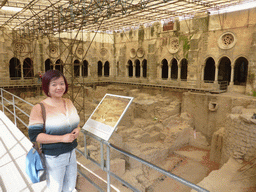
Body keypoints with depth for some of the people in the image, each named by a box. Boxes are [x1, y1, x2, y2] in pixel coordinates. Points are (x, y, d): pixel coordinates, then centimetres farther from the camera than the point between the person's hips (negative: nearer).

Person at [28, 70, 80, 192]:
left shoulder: (68, 102, 0)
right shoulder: (39, 109, -17)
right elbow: (34, 135, -19)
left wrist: (77, 129, -11)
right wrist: (62, 138, -25)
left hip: (71, 154, 6)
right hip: (53, 158, -5)